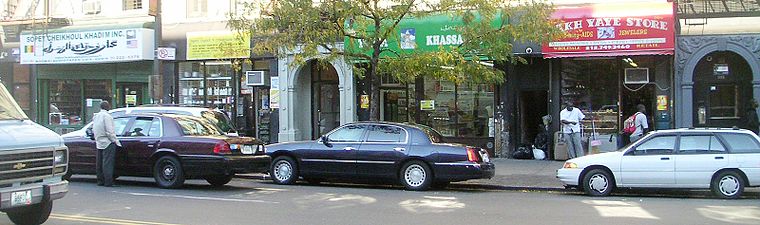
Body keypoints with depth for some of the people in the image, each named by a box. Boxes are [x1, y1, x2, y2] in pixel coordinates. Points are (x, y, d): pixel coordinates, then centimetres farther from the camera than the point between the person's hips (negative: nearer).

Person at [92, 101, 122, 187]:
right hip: (108, 143, -9)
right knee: (108, 163, -7)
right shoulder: (107, 116, -14)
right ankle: (108, 182, -7)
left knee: (99, 163, 13)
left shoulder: (96, 116, 13)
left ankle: (100, 181, 19)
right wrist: (116, 141, -12)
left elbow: (94, 131, 18)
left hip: (99, 143, 9)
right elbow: (109, 132, -18)